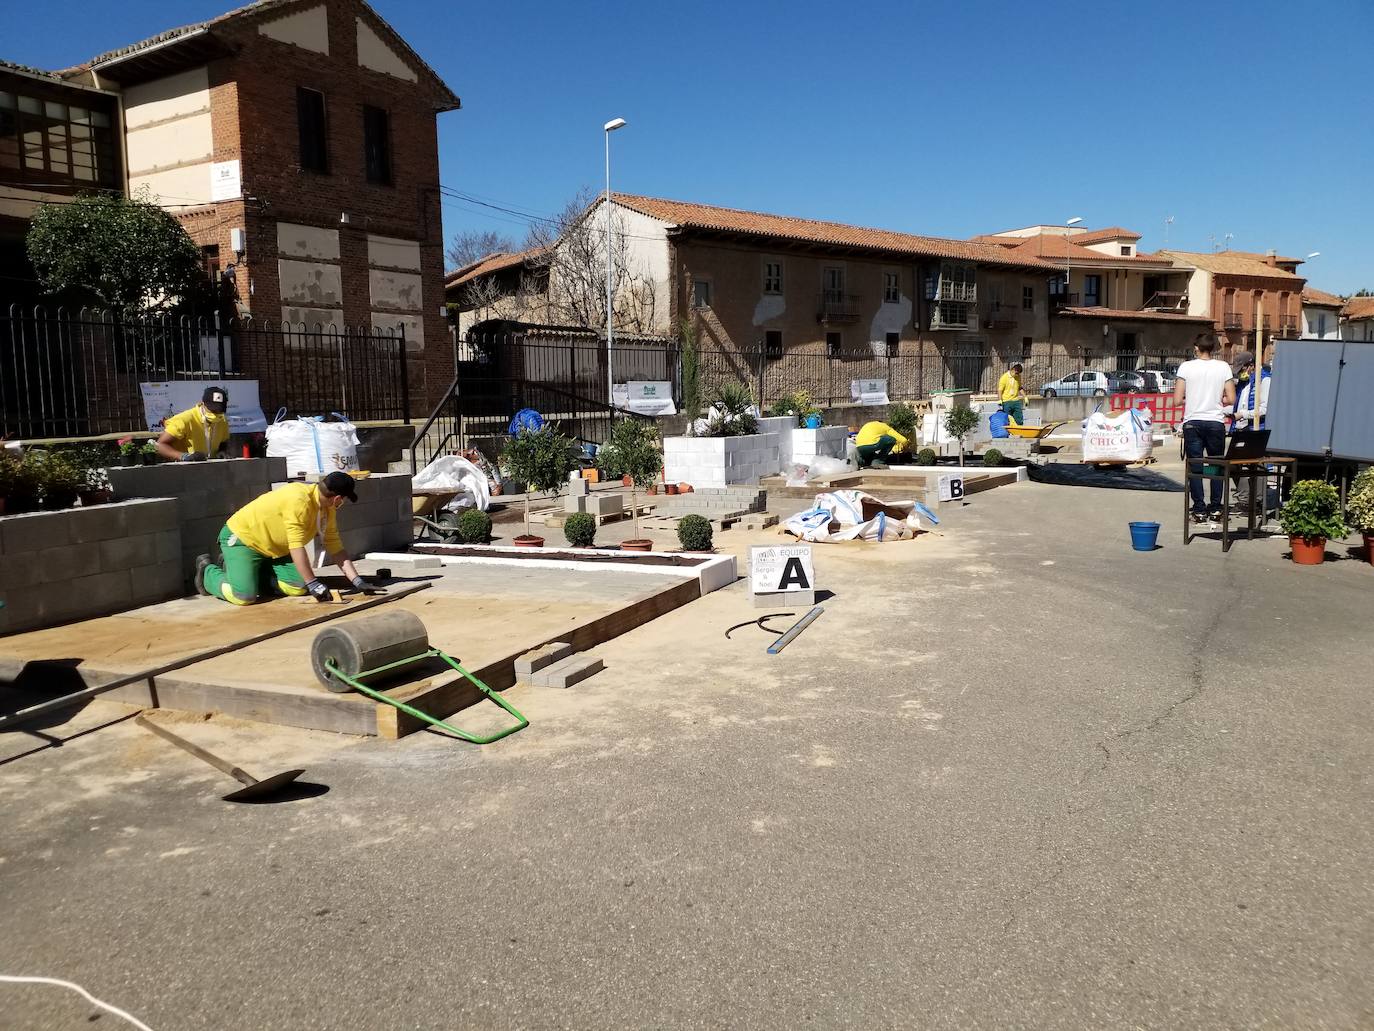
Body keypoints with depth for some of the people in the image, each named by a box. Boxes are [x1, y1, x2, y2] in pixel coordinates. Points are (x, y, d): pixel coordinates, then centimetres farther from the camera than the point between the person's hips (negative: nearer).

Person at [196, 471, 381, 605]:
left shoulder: (327, 507, -6)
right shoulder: (298, 500, -32)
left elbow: (336, 549, -4)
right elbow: (296, 548, -33)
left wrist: (358, 582, -11)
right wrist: (313, 584, -31)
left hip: (273, 550, 8)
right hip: (240, 539, -8)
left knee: (299, 587, -9)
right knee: (245, 596, -23)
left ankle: (254, 574, 14)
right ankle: (208, 572, 7)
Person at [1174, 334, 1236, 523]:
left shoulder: (1186, 367, -4)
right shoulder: (1223, 367, 0)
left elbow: (1177, 400, -6)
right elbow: (1231, 400, -2)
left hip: (1192, 423, -1)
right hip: (1216, 422, 1)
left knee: (1195, 467, 3)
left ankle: (1199, 510, 2)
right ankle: (1215, 509, 14)